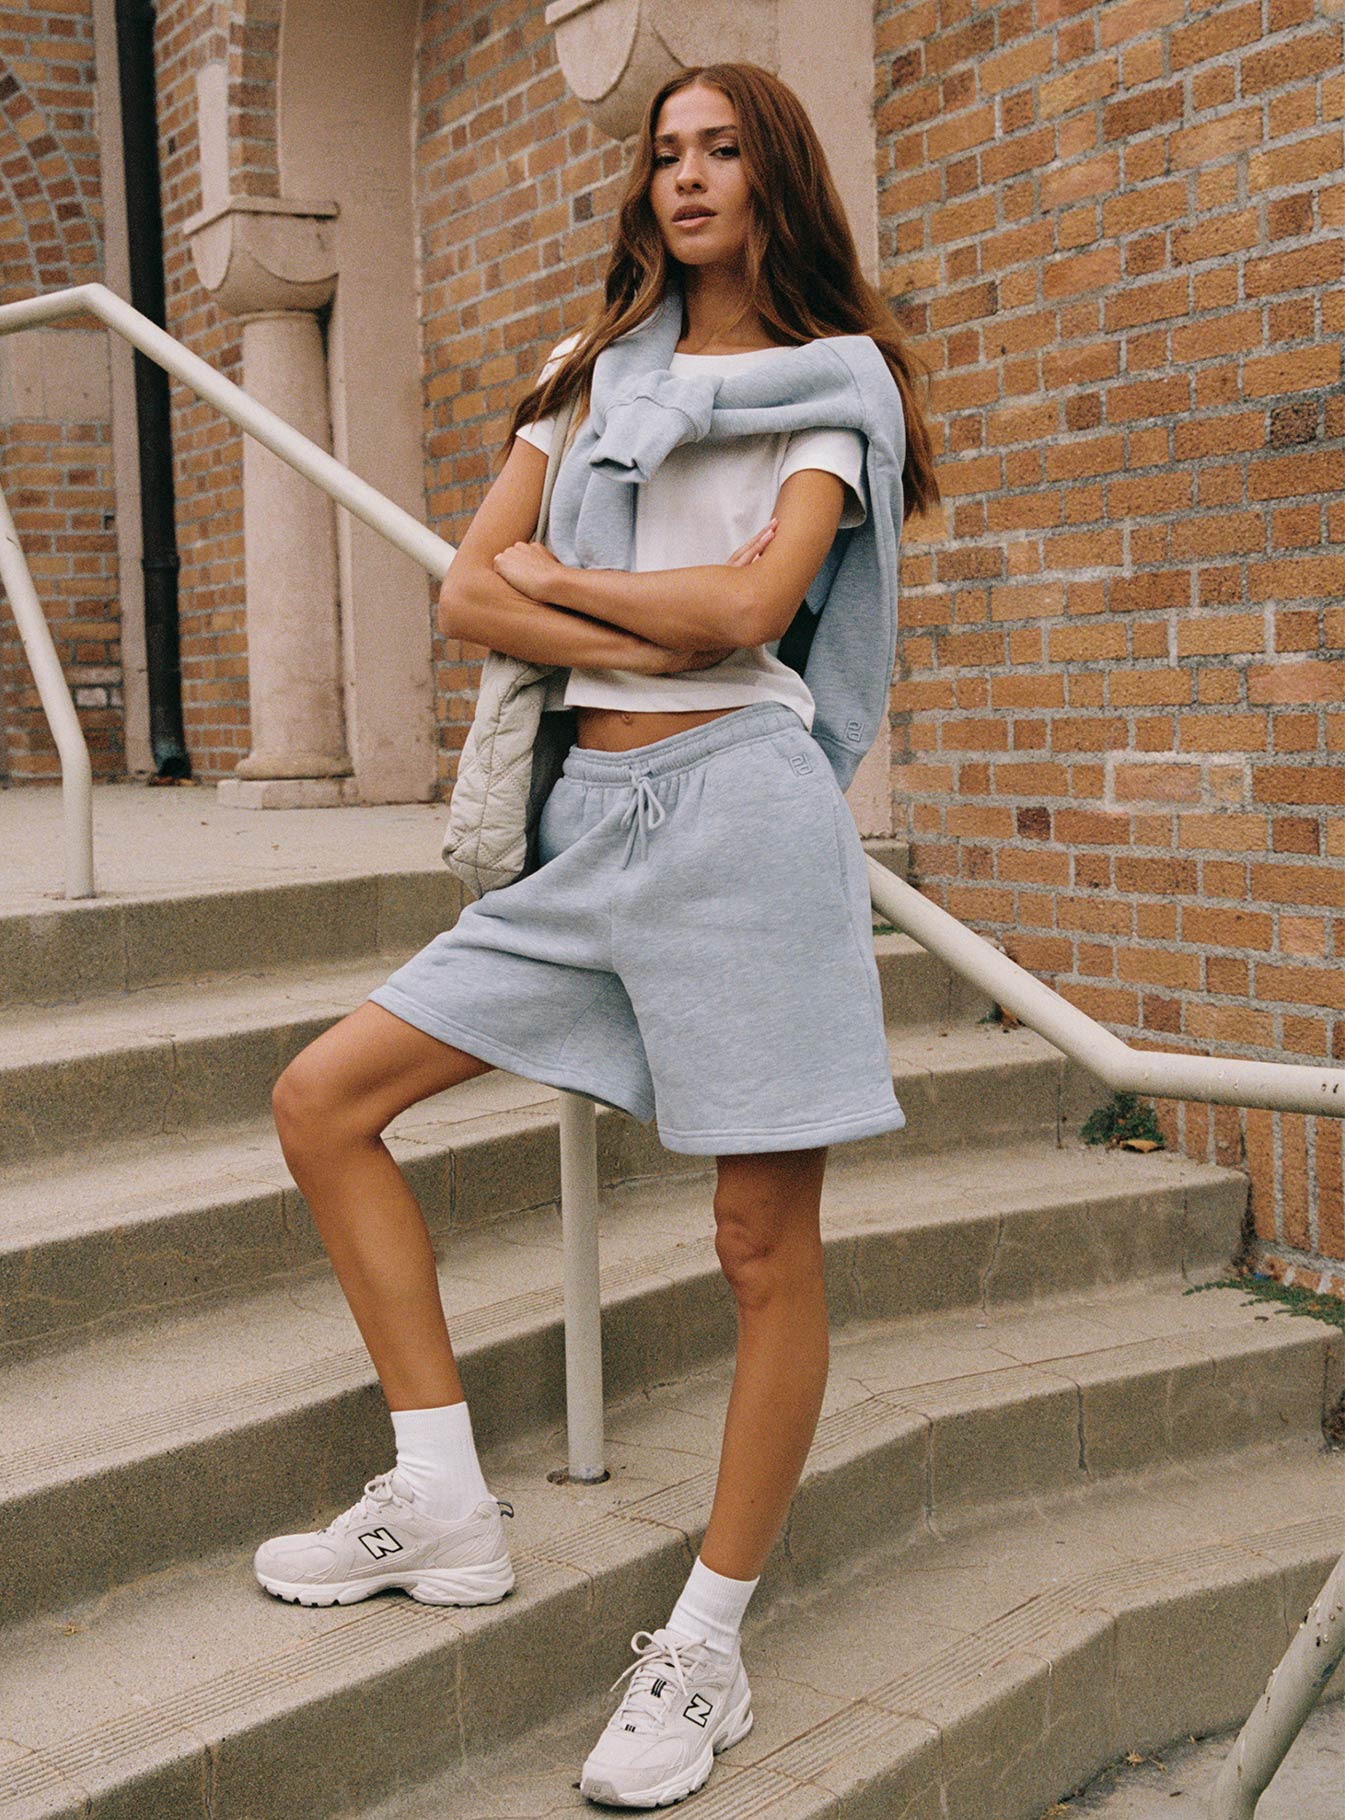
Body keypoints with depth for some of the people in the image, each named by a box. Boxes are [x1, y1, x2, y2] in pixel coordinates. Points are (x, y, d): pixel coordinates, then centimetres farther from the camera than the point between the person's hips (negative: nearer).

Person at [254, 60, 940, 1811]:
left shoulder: (838, 377, 6)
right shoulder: (592, 369, 18)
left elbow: (752, 602, -10)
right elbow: (468, 595, 6)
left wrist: (559, 576, 1)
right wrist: (650, 637, -8)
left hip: (738, 797, -5)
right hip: (589, 807, 6)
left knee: (766, 1245, -4)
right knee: (323, 1100, 0)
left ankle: (708, 1647, 11)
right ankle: (446, 1509, 8)